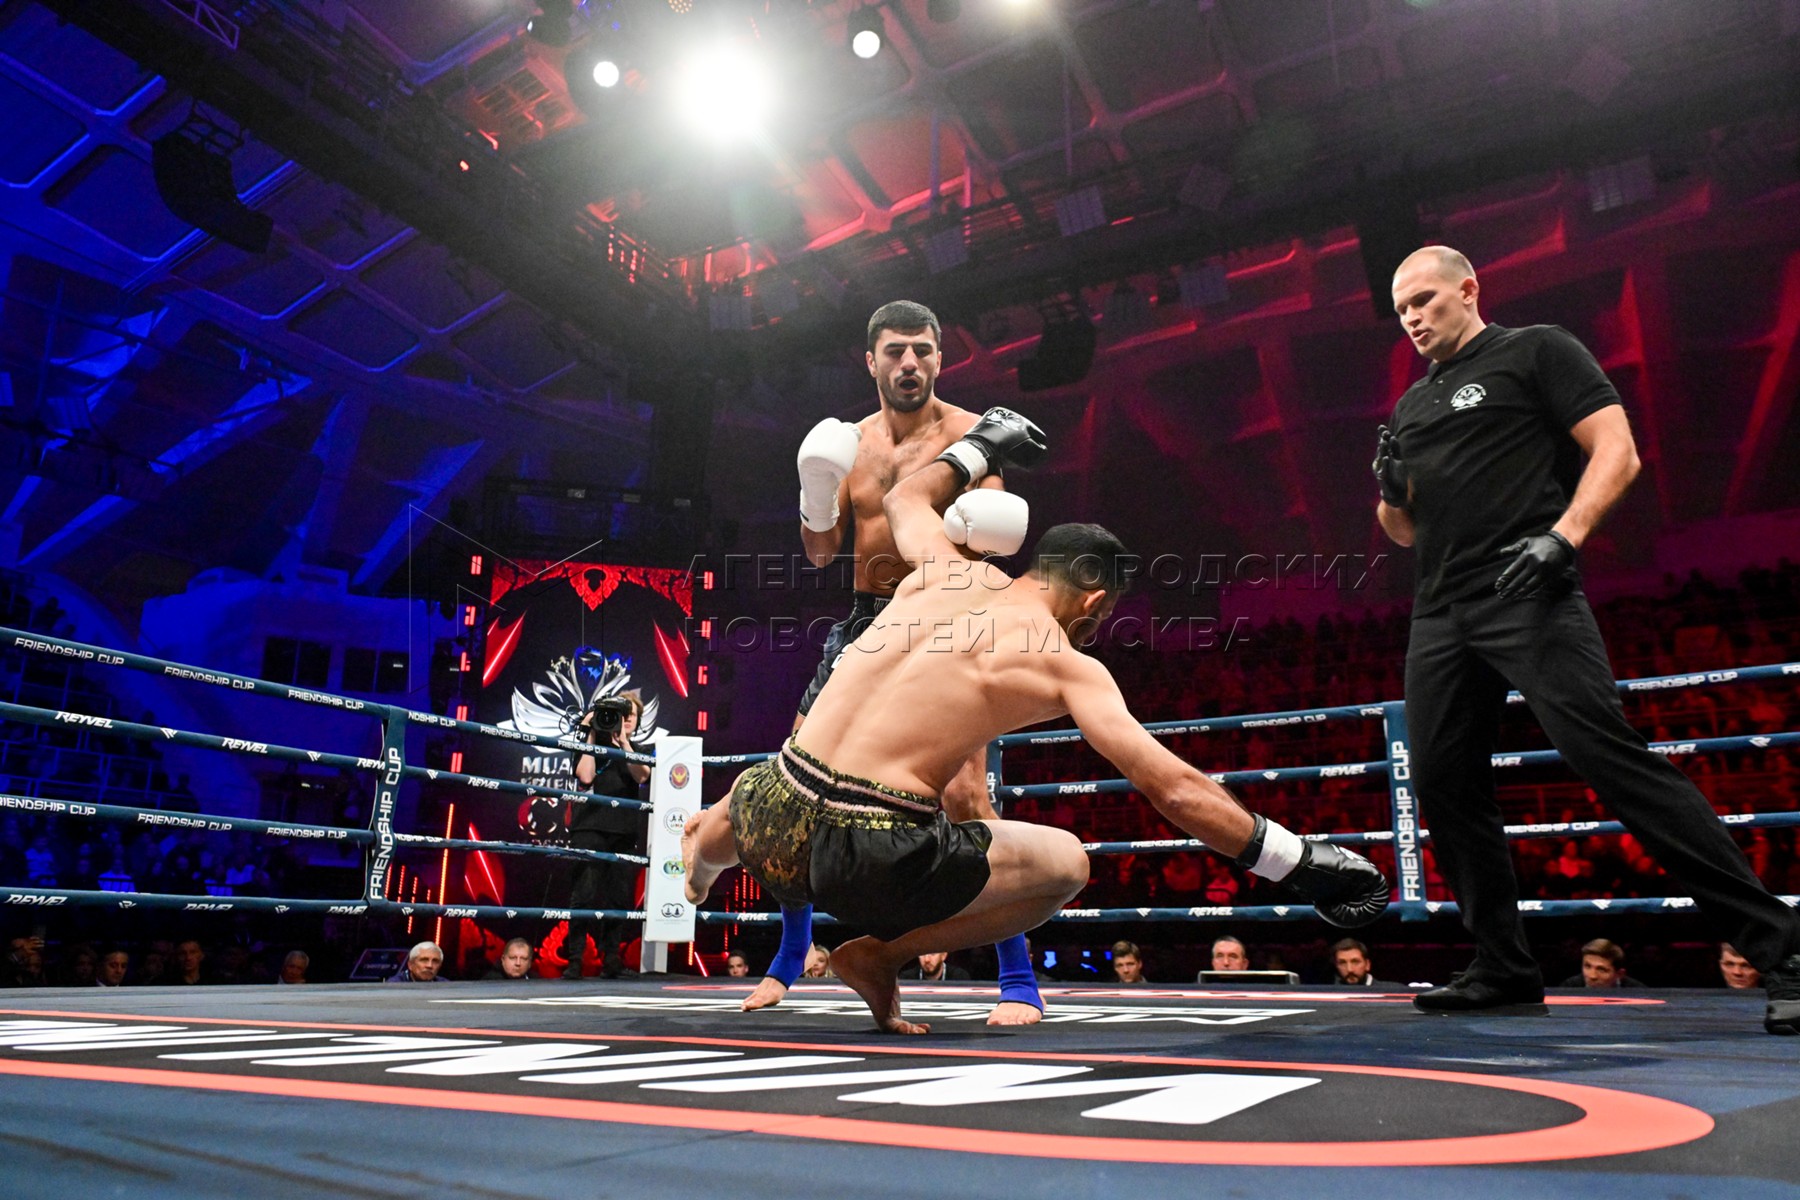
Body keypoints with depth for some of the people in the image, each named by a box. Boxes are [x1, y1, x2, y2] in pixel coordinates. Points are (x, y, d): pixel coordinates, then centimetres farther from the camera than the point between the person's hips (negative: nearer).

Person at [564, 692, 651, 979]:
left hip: (625, 831, 3)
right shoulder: (592, 746, 12)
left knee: (619, 897, 0)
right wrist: (592, 736, -2)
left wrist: (623, 741, -7)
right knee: (585, 894, -12)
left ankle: (611, 959, 8)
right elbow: (585, 776, -7)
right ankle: (574, 959, -8)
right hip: (590, 827, -3)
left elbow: (641, 776, -4)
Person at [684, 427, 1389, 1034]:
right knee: (1067, 864, 17)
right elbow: (1175, 790, -5)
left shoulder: (945, 569, 13)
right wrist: (1300, 862, 3)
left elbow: (902, 500, 37)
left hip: (772, 824, 6)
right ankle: (880, 952, 10)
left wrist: (978, 446, 51)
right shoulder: (1067, 666, 0)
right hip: (874, 859, -6)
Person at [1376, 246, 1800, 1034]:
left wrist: (1560, 536, -19)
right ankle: (1505, 967, 14)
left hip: (1528, 598, -7)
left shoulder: (1535, 352, 6)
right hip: (1440, 616, 7)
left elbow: (1616, 451, -4)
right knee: (1442, 784, 3)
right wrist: (1388, 485, 3)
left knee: (1609, 756, -18)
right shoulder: (1410, 408, 23)